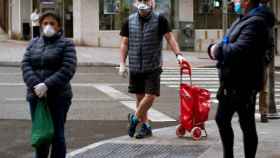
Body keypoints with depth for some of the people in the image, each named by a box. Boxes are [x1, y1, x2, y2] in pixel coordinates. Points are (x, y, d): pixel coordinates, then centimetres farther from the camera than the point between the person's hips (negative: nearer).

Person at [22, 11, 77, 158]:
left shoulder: (66, 44, -1)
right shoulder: (34, 43, 12)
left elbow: (67, 69, -13)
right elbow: (26, 65, 1)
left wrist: (47, 85, -21)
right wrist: (36, 86, -16)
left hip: (58, 96, -4)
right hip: (36, 96, 4)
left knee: (57, 135, -2)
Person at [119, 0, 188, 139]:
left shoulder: (159, 20, -2)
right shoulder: (130, 21, 5)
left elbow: (170, 38, -5)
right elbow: (124, 43, 9)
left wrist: (178, 54, -18)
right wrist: (122, 63, 2)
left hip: (153, 66, -2)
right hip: (135, 66, 2)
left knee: (151, 96, -10)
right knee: (140, 97, 8)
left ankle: (134, 118, 13)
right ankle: (145, 126, 20)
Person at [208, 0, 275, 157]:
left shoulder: (255, 22, -21)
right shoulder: (243, 20, 13)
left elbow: (238, 51, -32)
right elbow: (228, 46, 16)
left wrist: (218, 48, -14)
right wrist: (215, 48, -6)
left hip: (244, 86, -10)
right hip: (230, 84, 10)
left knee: (247, 125, 2)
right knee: (222, 119, 20)